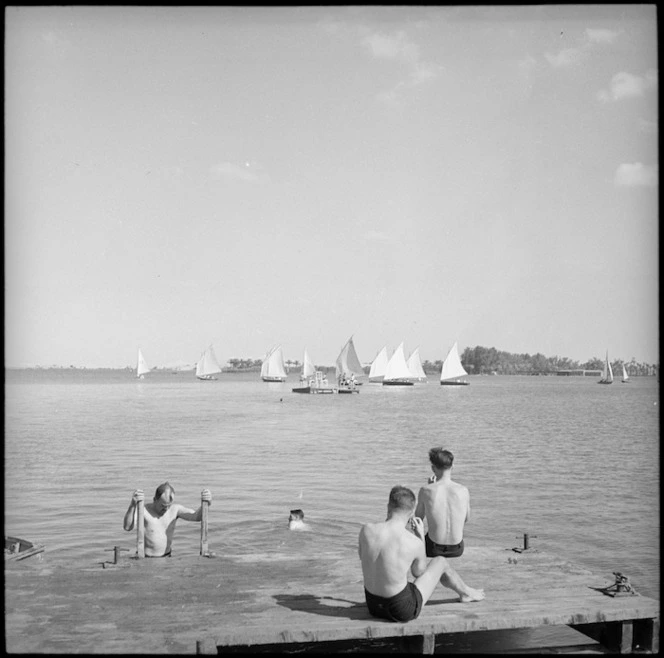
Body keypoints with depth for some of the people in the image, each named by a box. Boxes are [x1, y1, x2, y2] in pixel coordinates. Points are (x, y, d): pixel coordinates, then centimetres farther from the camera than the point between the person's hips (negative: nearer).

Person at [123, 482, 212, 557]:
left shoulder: (175, 508, -6)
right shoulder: (144, 510, -20)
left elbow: (196, 516, -12)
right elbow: (128, 527, -37)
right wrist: (132, 505, -54)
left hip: (166, 557, 4)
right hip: (146, 559, -4)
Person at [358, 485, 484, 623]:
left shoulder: (366, 530, -14)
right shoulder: (415, 543, -20)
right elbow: (419, 572, 1)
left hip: (373, 606, 4)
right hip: (402, 611, -3)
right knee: (440, 562, 17)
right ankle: (465, 593, 46)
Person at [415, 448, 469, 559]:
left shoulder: (426, 490, -16)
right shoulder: (463, 491, -11)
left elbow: (418, 518, 3)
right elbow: (467, 519, 7)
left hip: (434, 549, -2)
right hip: (457, 549, 2)